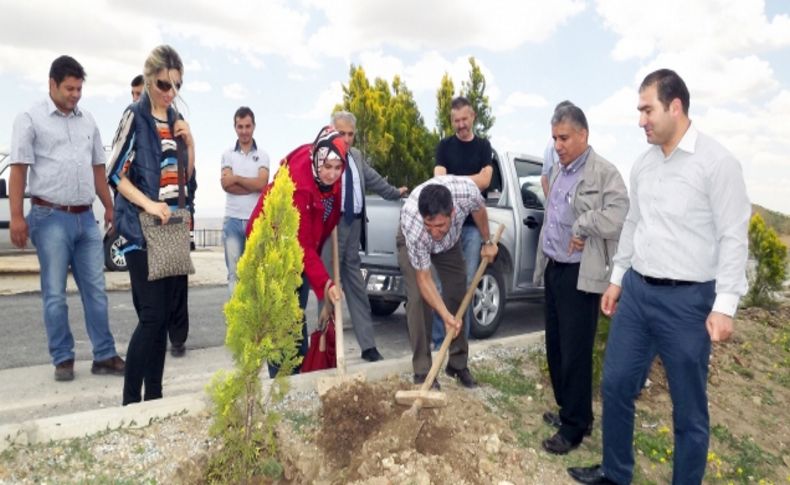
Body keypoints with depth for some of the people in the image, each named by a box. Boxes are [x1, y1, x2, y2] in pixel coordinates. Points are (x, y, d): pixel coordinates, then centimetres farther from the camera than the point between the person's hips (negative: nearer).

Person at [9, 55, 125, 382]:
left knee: (96, 291, 6)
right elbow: (19, 170, -5)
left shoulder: (87, 121, 14)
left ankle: (105, 356, 13)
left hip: (85, 217, 5)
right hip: (50, 218, -4)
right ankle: (63, 360, 14)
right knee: (55, 294, 3)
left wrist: (110, 207, 15)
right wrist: (16, 217, -12)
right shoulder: (31, 119, -1)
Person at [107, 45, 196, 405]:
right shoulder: (135, 116, -5)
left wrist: (189, 141, 2)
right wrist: (148, 204, -20)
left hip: (173, 226, 6)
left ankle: (154, 396, 19)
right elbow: (116, 174, -8)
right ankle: (130, 401, 2)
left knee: (167, 313, 8)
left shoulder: (176, 118, 13)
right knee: (152, 314, -10)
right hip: (142, 228, -6)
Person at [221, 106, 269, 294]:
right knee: (234, 270, 2)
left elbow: (262, 183, -9)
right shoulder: (228, 154, 7)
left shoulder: (262, 156, 6)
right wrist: (252, 185, -9)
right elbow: (225, 184, -6)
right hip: (233, 220, 0)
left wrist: (235, 177, -6)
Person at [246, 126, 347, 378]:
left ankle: (300, 373, 24)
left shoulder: (330, 177, -13)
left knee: (298, 314, 13)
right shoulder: (297, 184, -34)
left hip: (301, 247, 7)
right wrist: (324, 282, -42)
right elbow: (300, 243, -36)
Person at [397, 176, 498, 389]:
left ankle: (458, 363, 17)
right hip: (412, 242, -3)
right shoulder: (412, 225, -44)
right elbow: (424, 279, -31)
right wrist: (446, 315, -38)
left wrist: (487, 242, 1)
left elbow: (478, 209, -11)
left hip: (451, 240, 4)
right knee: (418, 299, -17)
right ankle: (422, 371, -7)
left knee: (458, 295, 3)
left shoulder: (467, 190, -40)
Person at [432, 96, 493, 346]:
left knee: (467, 283, 3)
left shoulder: (483, 146, 9)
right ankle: (439, 340, 6)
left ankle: (461, 339, 13)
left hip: (473, 223, 1)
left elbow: (485, 180, -5)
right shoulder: (445, 146, 9)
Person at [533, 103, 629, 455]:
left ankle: (575, 425, 14)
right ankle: (566, 408, 32)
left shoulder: (604, 172, -12)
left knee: (575, 351, -1)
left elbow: (618, 215, -27)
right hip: (553, 270, 8)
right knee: (555, 346, 16)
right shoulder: (558, 171, 14)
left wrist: (582, 224, -17)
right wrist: (543, 264, 16)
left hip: (580, 276, -8)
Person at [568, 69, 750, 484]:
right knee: (615, 386, 14)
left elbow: (733, 237, -12)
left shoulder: (717, 162, -11)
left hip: (686, 299, -6)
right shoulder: (643, 163, 9)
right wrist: (617, 279, 18)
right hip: (637, 290, 7)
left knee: (688, 407, 9)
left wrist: (724, 305, -15)